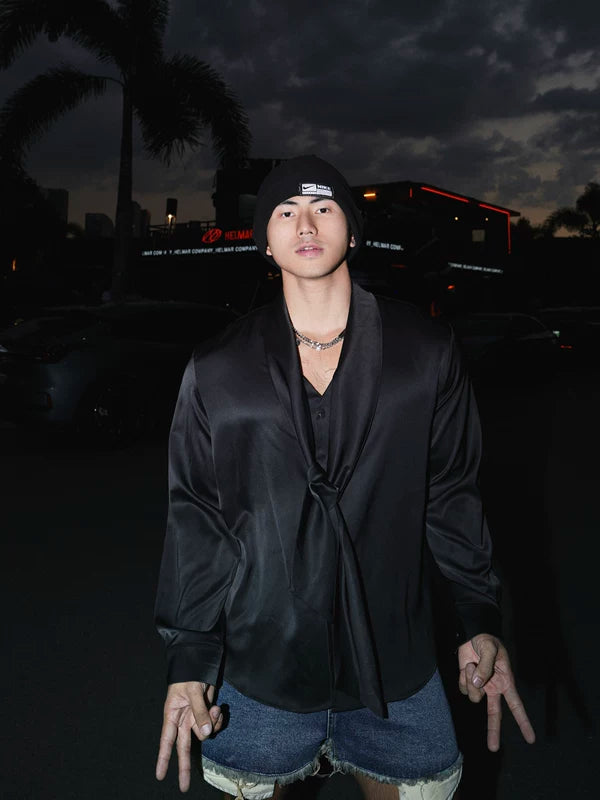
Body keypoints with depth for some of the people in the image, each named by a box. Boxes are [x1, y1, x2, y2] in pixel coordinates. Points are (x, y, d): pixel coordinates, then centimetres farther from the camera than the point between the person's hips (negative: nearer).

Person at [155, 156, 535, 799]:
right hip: (257, 671, 0)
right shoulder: (216, 372, -3)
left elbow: (451, 493, 3)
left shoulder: (426, 353, -2)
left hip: (395, 667, 1)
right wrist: (189, 657, -2)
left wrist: (480, 621, 1)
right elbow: (195, 517, -1)